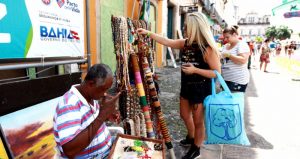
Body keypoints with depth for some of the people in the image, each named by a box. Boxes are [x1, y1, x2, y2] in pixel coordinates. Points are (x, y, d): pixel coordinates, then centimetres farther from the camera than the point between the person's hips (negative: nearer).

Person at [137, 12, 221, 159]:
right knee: (185, 115, 24)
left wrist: (195, 70, -28)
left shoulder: (208, 48, -22)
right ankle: (191, 138, 50)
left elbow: (217, 73, -21)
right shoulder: (186, 43, -1)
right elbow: (166, 42, 4)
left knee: (198, 121, 10)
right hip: (186, 86, 8)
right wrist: (148, 33, 2)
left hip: (201, 90, -8)